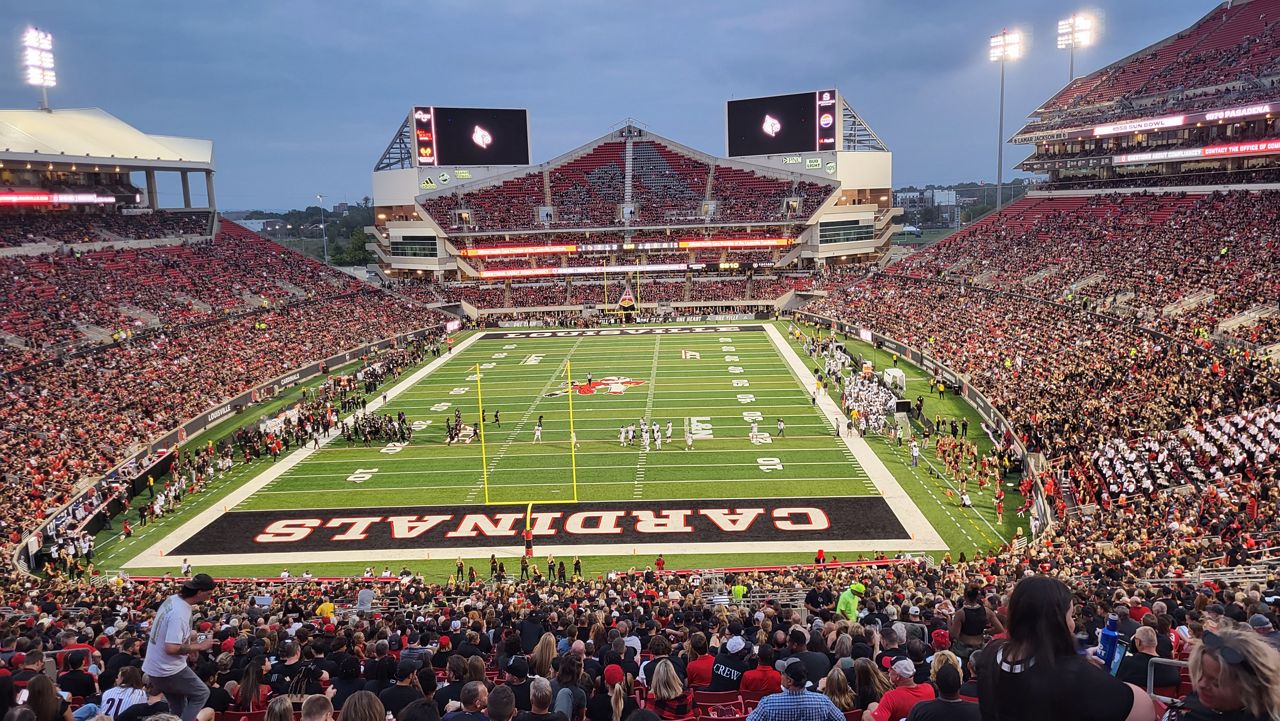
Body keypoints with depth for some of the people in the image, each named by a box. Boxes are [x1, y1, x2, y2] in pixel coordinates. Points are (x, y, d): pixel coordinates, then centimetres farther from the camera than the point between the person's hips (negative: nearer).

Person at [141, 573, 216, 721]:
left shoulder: (173, 599, 2)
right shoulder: (180, 612, -27)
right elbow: (171, 648, -32)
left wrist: (190, 640, 7)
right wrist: (199, 646, -20)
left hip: (154, 667, 9)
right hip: (168, 670, -9)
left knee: (178, 708, 19)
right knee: (202, 693, 4)